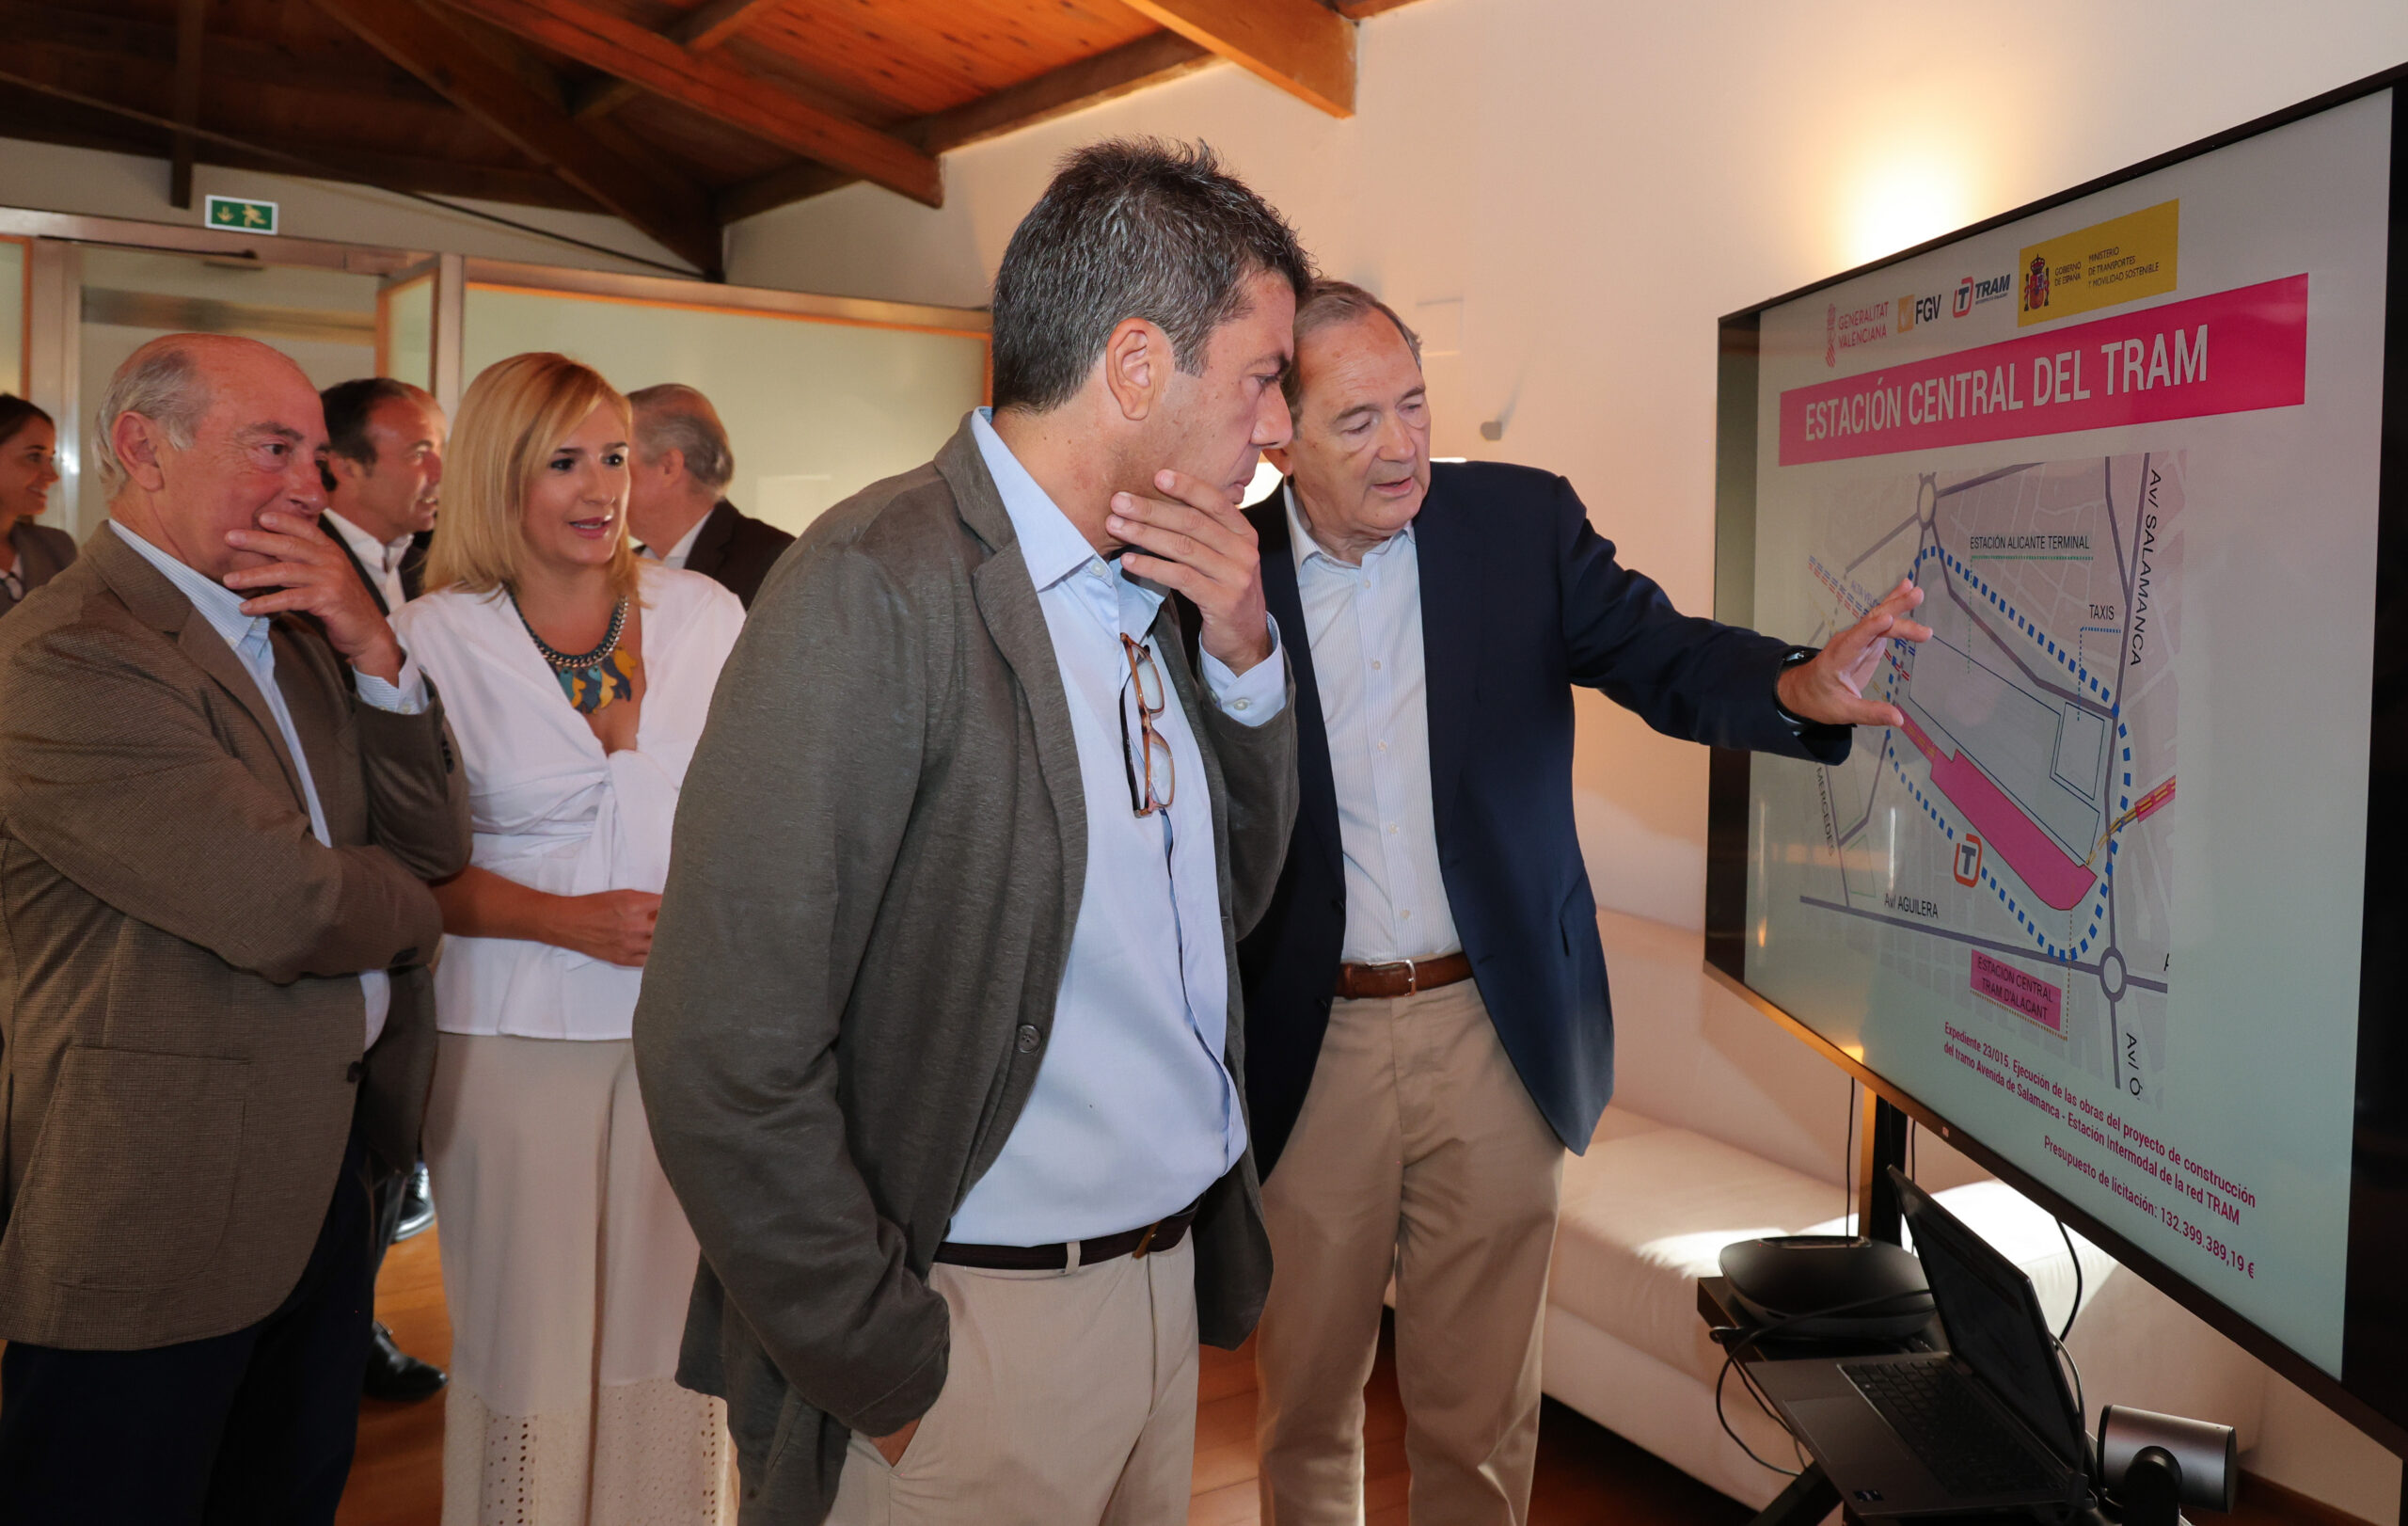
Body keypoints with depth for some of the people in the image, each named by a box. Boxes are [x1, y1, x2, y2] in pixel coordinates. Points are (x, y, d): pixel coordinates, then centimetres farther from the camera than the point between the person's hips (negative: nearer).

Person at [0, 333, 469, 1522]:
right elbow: (285, 909, -26)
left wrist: (373, 653, -9)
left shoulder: (296, 632, 10)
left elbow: (434, 843, 4)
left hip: (321, 1163, 9)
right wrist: (405, 911, -3)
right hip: (156, 1214, -8)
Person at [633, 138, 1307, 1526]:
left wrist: (1246, 654, -2)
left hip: (1170, 1285, 8)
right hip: (975, 1332, -7)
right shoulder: (882, 587, -20)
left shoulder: (1148, 590, 5)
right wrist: (892, 1375, -15)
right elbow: (726, 1059, -23)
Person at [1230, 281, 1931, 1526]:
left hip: (1494, 1034, 1)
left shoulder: (1521, 520, -2)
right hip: (1308, 1047, 0)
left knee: (1477, 1407, 15)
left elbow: (1659, 654, -6)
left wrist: (1798, 685, -26)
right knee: (1305, 1393, 18)